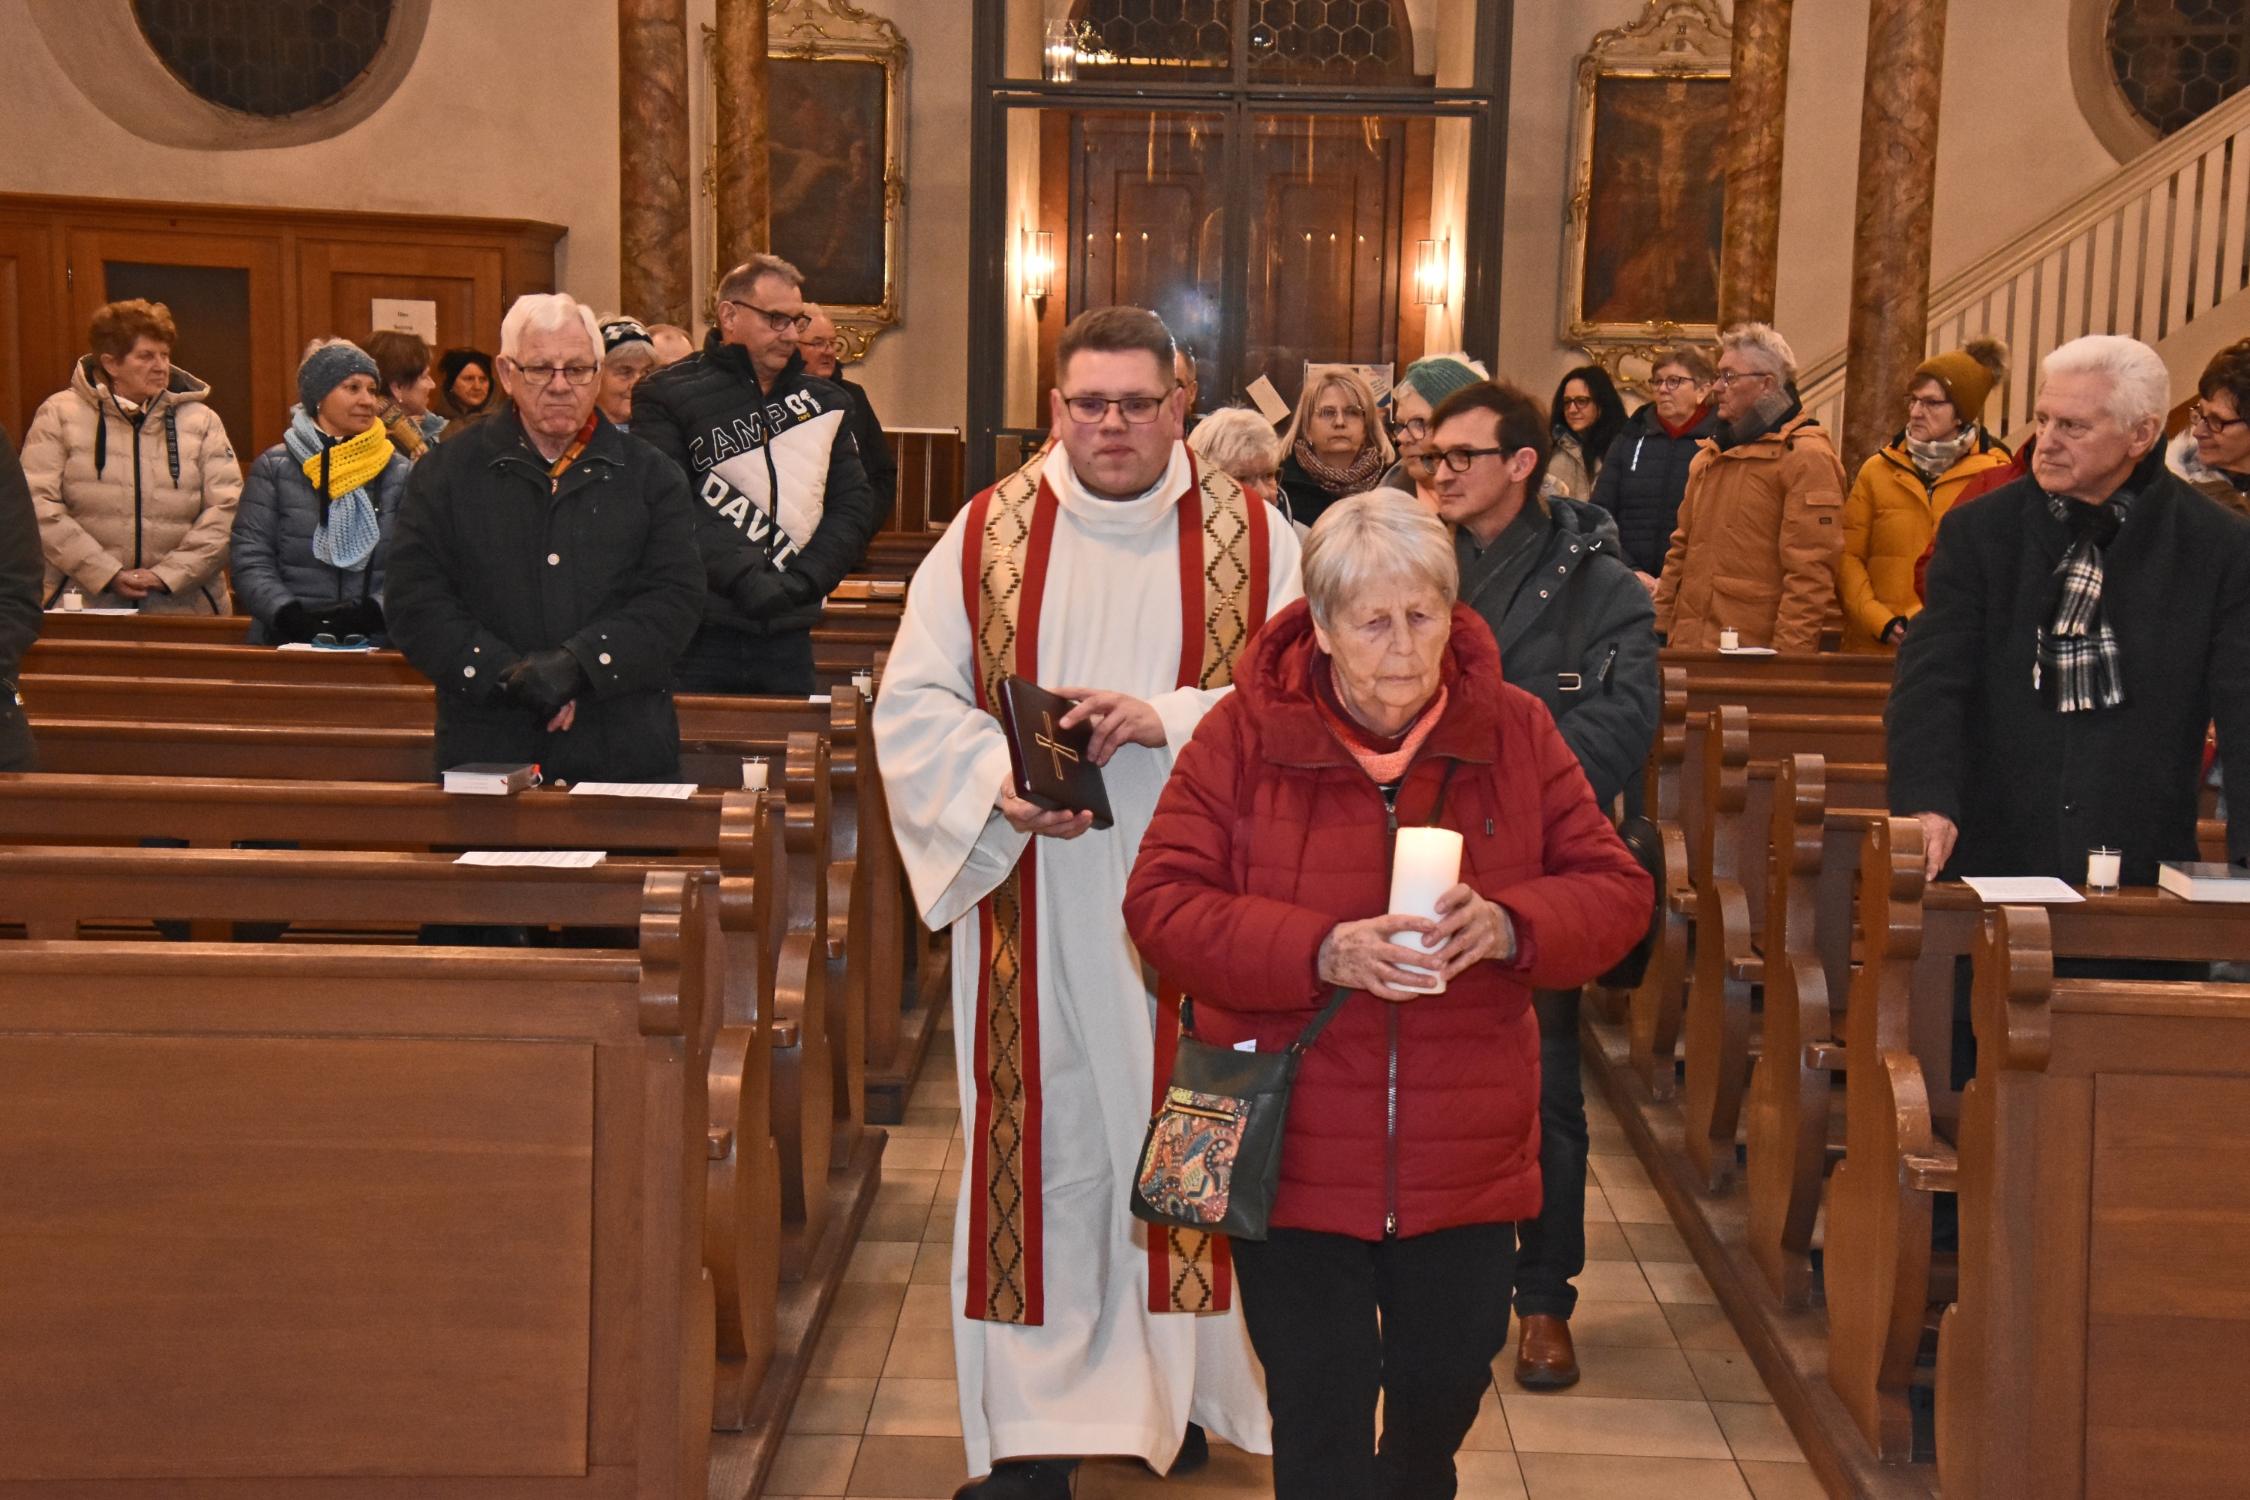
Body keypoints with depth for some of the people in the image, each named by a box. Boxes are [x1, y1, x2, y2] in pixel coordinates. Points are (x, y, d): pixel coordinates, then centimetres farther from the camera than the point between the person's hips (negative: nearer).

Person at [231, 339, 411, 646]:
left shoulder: (401, 473, 13)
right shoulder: (274, 468, 11)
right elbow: (250, 562, 5)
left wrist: (371, 612, -13)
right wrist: (291, 615, -12)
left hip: (375, 643, 0)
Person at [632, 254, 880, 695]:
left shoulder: (825, 403, 12)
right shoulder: (668, 396, -1)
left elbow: (855, 505, 7)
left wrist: (801, 580, -8)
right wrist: (743, 579, -20)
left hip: (789, 638, 4)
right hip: (697, 641, -4)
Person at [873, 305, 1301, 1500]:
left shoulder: (1256, 540, 1)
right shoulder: (986, 535, 4)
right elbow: (912, 703, 1)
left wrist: (1168, 717, -20)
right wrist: (1001, 780, -17)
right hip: (1034, 908, 1)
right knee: (1045, 1144, 3)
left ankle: (1175, 1382, 26)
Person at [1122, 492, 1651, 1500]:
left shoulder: (1514, 732, 0)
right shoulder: (1245, 733, -7)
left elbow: (1616, 890, 0)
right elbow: (1160, 905, -10)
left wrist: (1509, 926, -21)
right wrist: (1319, 951, -24)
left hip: (1467, 1154, 3)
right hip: (1295, 1151, -2)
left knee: (1447, 1382, 19)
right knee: (1320, 1412, 6)